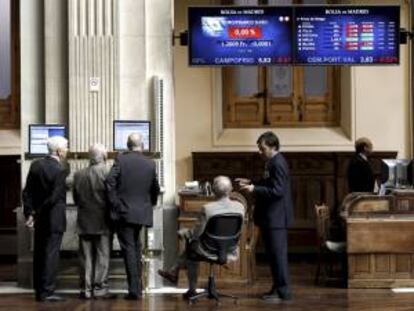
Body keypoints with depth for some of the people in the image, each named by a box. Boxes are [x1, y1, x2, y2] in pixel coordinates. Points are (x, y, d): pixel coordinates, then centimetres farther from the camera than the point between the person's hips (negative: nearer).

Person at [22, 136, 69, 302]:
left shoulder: (36, 165, 3)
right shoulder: (60, 170, -16)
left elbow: (27, 192, 3)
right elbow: (54, 197, -19)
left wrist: (29, 213, 4)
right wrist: (37, 213, -11)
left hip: (39, 219, 7)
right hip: (54, 219, -7)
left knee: (39, 255, 13)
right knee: (51, 254, -2)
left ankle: (39, 290, 19)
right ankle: (47, 292, -1)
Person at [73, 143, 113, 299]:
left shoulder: (78, 175, 1)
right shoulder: (106, 173, -12)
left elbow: (75, 199, 6)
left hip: (84, 222, 4)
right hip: (102, 222, -4)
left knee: (86, 257, 9)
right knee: (102, 256, 3)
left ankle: (86, 289, 9)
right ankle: (100, 289, 2)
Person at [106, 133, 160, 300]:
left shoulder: (121, 159, -7)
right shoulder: (150, 164, 3)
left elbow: (110, 182, -15)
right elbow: (155, 189, 10)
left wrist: (114, 203, -7)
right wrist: (150, 203, 27)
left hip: (123, 211, -4)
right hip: (141, 212, 4)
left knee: (129, 249, -4)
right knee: (135, 248, 18)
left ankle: (134, 289, -9)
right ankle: (137, 287, 24)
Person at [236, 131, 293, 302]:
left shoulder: (278, 164, -18)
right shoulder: (272, 162, 13)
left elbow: (277, 191, -24)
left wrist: (254, 189, -22)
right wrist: (251, 183, 12)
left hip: (276, 217, -10)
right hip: (271, 216, 10)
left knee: (278, 254, -6)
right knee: (273, 254, 14)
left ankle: (283, 291, -1)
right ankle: (278, 287, 21)